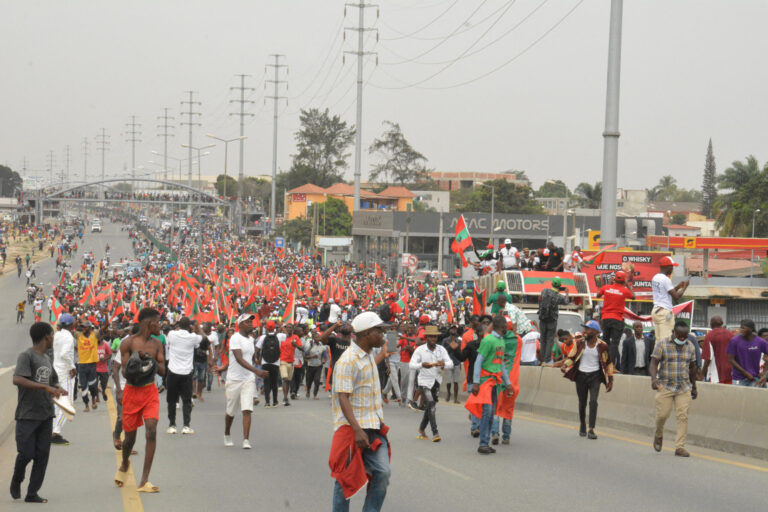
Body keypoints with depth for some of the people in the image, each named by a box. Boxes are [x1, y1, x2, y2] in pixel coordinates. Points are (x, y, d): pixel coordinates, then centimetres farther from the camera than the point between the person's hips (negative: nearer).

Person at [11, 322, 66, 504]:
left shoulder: (46, 359, 16)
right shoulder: (26, 356, -9)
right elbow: (17, 379, -24)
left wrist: (57, 389, 4)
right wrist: (45, 387, -27)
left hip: (45, 415, 7)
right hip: (27, 415, -7)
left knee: (42, 455, 3)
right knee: (26, 453, -6)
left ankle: (32, 493, 9)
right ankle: (16, 480, 22)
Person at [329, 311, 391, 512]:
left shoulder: (368, 356, 11)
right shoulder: (348, 361, -18)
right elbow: (343, 398, -23)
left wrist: (382, 356, 51)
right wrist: (357, 430, -31)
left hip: (373, 428, 8)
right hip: (353, 429, -8)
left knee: (382, 472, 0)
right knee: (347, 477, 0)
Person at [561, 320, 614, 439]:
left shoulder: (602, 346, -3)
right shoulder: (580, 343, 2)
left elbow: (608, 363, 7)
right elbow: (571, 356, 8)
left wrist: (610, 380, 6)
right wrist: (565, 366, -13)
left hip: (595, 376, -2)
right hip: (581, 375, 2)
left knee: (593, 401, -16)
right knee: (582, 403, 8)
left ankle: (591, 430, -17)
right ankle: (582, 425, 29)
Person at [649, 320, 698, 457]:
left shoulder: (690, 346, 9)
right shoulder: (662, 343, -3)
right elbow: (654, 362, -7)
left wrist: (694, 387, 21)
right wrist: (654, 378, -23)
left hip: (684, 388, 3)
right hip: (665, 386, -3)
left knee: (683, 416, -7)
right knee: (662, 414, -4)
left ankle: (680, 447, -5)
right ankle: (658, 436, 27)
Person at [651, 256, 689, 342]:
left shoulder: (655, 278, 15)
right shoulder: (665, 279, -13)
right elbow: (676, 297, -14)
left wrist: (678, 286, 21)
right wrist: (685, 286, 0)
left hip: (655, 310, 9)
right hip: (665, 311, -9)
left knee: (658, 339, 8)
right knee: (665, 339, -10)